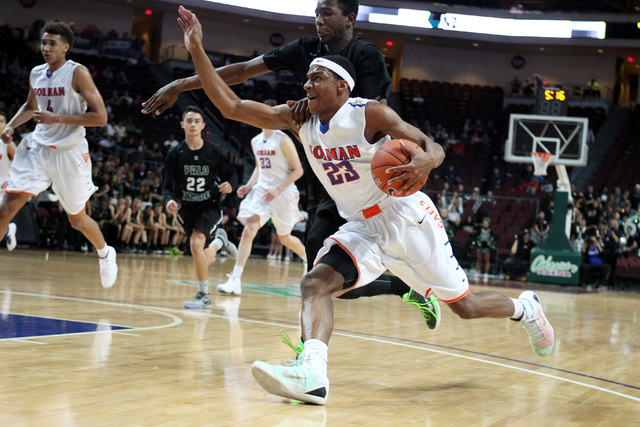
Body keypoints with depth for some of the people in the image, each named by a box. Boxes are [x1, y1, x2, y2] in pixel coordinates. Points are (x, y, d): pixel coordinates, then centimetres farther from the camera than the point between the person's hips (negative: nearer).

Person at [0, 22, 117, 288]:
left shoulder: (77, 73, -11)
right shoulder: (36, 74, 7)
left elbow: (100, 117, -17)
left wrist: (57, 118, -21)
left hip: (69, 153, -4)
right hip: (37, 147, 4)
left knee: (77, 220, 10)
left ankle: (105, 254, 39)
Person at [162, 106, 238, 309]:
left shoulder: (214, 153, -7)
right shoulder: (175, 153, -6)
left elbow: (225, 177, 5)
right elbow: (167, 185, -9)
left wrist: (226, 187, -19)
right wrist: (169, 201, -30)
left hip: (210, 205, -3)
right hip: (187, 207, 3)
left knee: (196, 243, -27)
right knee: (203, 259, 12)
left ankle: (203, 294, -14)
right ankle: (219, 240, 50)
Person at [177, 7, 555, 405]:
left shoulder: (369, 113, -16)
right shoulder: (298, 119, 0)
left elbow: (433, 147, -18)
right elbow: (231, 106, -4)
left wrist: (424, 162, -43)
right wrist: (197, 50, -13)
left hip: (408, 219, -4)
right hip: (362, 228, 4)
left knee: (464, 305, 6)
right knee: (316, 283, -25)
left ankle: (524, 307, 37)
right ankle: (312, 373, -46)